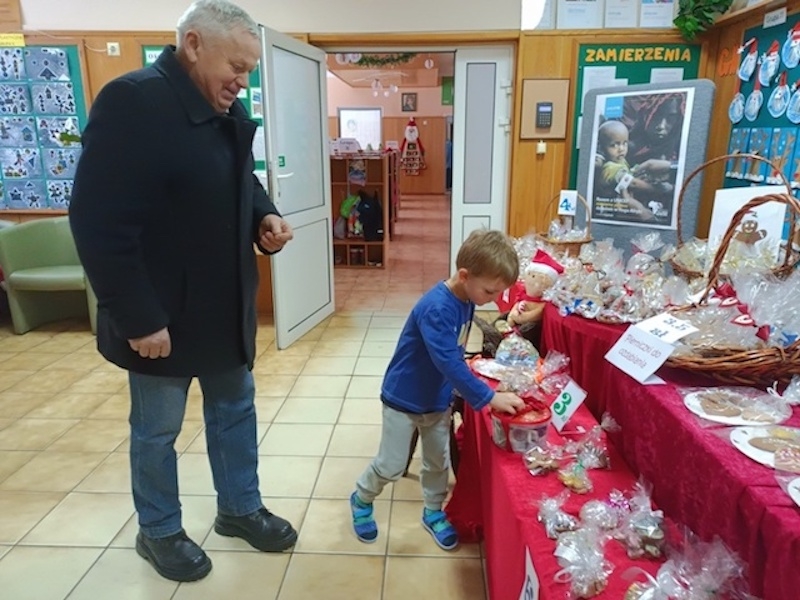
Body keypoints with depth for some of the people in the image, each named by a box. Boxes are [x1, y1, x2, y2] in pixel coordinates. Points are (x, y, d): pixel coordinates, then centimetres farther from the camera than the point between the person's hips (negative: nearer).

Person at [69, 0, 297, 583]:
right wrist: (137, 317, -23)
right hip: (162, 312, -8)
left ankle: (240, 509, 41)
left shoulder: (228, 111, 6)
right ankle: (159, 532, 36)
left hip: (226, 302, 8)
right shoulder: (131, 102, -20)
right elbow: (99, 223, -23)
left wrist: (265, 216, -3)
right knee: (157, 430, 12)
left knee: (235, 408, 20)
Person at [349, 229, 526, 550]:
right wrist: (489, 397, -34)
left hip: (438, 398, 7)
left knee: (438, 460, 18)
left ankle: (433, 513, 40)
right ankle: (361, 500, 35)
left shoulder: (466, 299, -6)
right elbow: (449, 363, -37)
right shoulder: (436, 309, -33)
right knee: (391, 465, 8)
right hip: (404, 398, -7)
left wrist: (455, 392, 6)